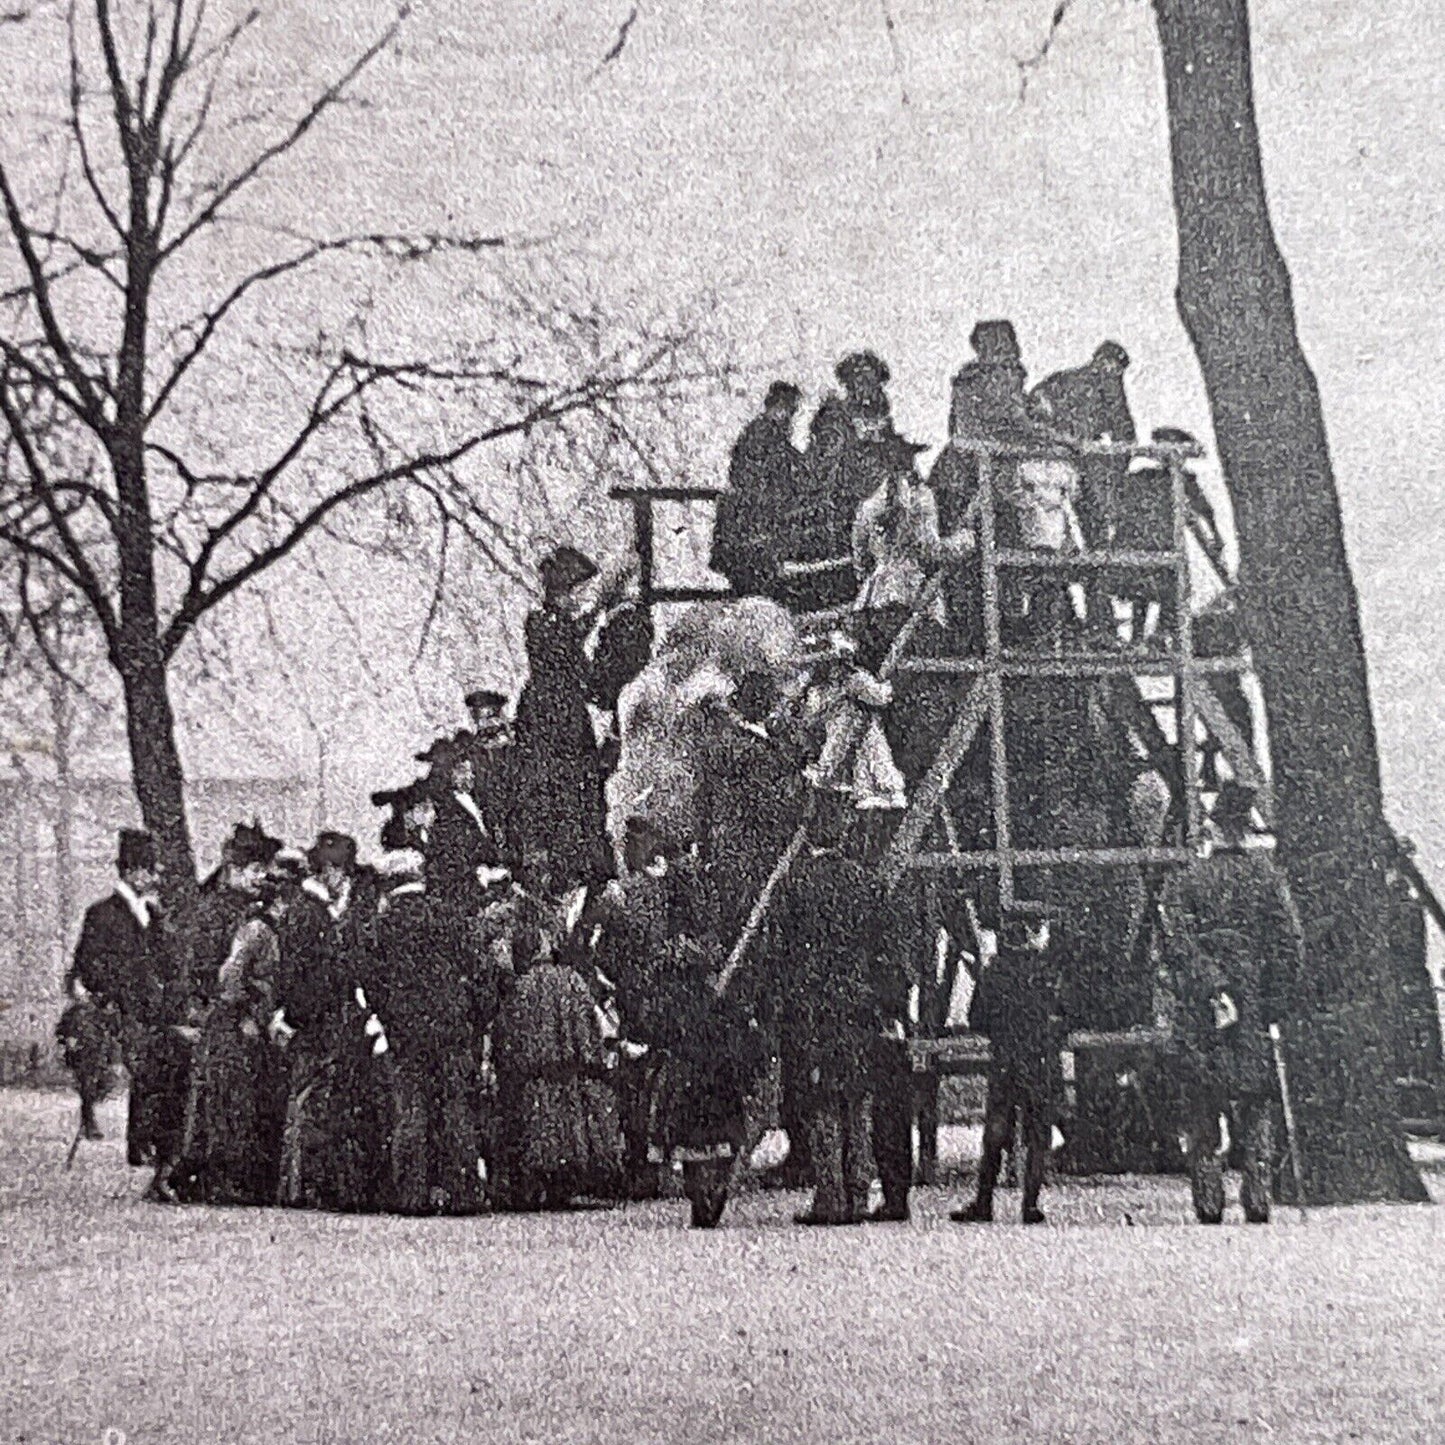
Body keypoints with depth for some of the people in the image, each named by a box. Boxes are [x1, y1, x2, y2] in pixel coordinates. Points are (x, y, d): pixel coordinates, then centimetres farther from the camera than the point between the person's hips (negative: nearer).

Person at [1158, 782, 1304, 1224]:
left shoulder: (1184, 882, -4)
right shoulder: (1267, 873, -2)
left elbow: (1175, 944, -14)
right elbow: (1290, 944, -4)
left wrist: (1211, 992, -12)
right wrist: (1276, 1002, 2)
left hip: (1198, 1021, -1)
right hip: (1255, 1015, 1)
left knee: (1202, 1115, 6)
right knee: (1257, 1110, 10)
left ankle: (1209, 1207, 5)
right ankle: (1257, 1204, 7)